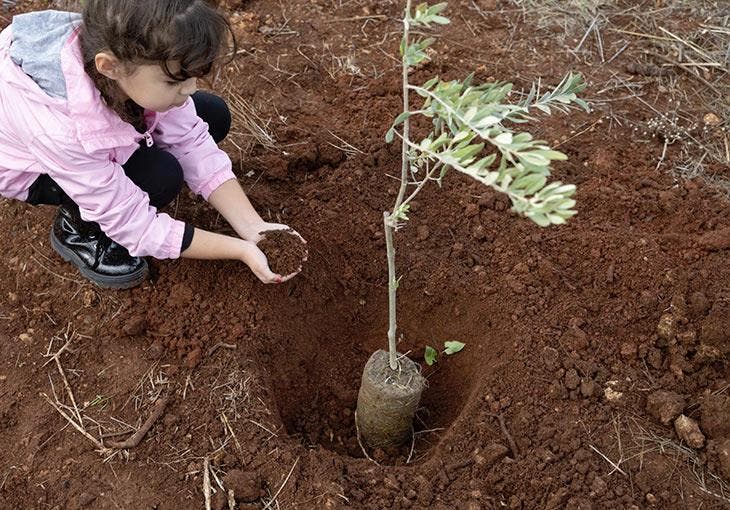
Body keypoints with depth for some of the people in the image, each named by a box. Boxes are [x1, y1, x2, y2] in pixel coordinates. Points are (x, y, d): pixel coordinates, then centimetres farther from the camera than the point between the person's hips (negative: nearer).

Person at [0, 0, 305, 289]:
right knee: (160, 177, -30)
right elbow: (136, 226, -32)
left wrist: (254, 229, -29)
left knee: (213, 117, -7)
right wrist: (242, 251, -35)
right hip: (33, 168, -5)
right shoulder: (62, 130, -43)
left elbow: (193, 146, -22)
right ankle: (77, 228, 1)